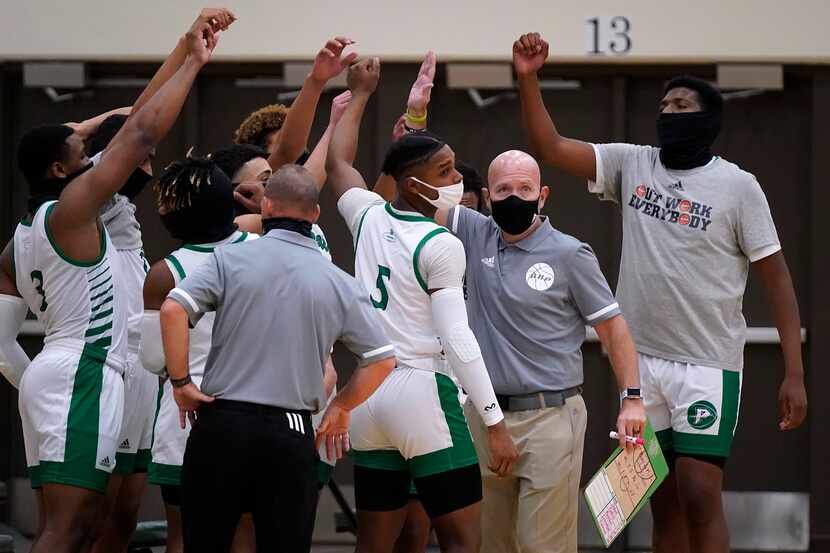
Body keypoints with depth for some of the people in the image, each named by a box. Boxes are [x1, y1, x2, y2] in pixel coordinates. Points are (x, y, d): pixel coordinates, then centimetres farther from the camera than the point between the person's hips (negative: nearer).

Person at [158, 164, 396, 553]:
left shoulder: (232, 259, -1)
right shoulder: (338, 283, 5)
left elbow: (173, 309, -14)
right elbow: (382, 359, 6)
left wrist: (180, 382, -3)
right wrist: (341, 408, 19)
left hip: (222, 423, -1)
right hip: (291, 434, 1)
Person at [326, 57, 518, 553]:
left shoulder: (369, 218, 8)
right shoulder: (442, 246, -10)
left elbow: (339, 163, 29)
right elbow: (458, 339, -15)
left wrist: (360, 94, 42)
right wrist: (495, 422, -15)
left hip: (368, 395, 7)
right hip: (423, 391, -7)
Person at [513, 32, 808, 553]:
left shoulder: (738, 186, -5)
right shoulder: (632, 164, 6)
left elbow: (777, 277, -4)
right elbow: (550, 147, 1)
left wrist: (795, 374, -10)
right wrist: (529, 79, -14)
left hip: (708, 367, -4)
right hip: (642, 359, 4)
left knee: (700, 496, -12)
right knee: (663, 501, 7)